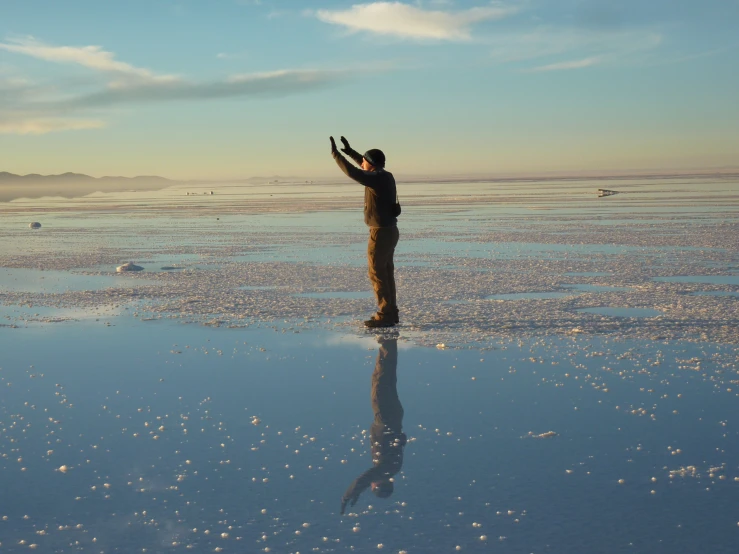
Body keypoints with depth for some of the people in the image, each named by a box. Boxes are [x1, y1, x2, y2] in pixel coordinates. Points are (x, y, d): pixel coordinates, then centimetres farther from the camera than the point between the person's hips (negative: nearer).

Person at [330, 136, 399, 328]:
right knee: (386, 273, 14)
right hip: (389, 231, 10)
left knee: (377, 274, -5)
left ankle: (385, 315, -5)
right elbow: (369, 167, 29)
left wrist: (336, 154, -17)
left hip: (380, 233, -10)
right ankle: (391, 313, 18)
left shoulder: (377, 179, -19)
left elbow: (352, 172, -27)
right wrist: (350, 151, 26)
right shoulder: (386, 176, 10)